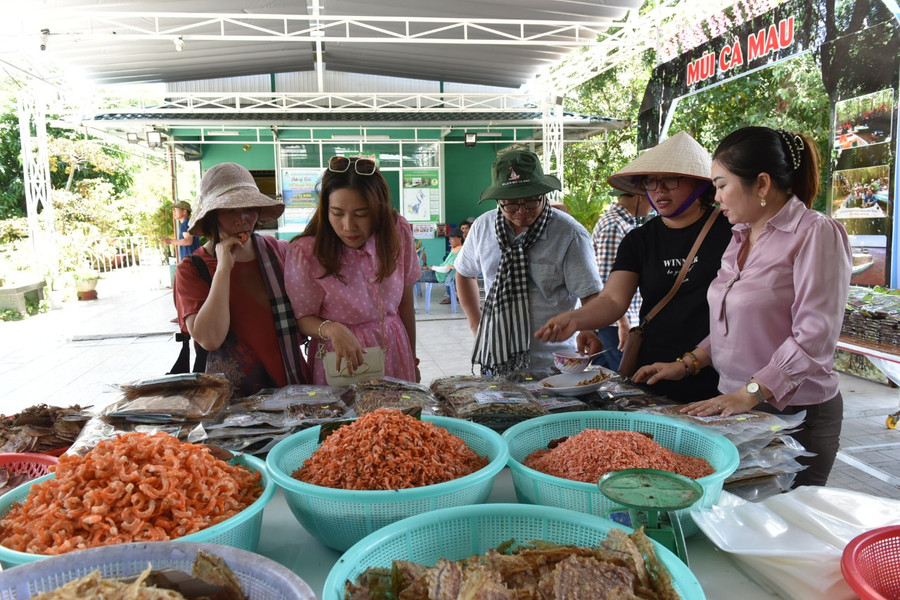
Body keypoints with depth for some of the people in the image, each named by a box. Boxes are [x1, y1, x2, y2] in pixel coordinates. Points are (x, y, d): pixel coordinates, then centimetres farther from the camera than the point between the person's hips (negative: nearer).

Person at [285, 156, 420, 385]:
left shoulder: (398, 232, -10)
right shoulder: (305, 252, -19)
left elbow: (406, 304, 0)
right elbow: (303, 318, -10)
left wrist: (412, 359, 9)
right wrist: (331, 329, -31)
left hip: (394, 353, 4)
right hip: (340, 361, -3)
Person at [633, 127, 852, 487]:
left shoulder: (816, 233, -12)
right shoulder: (742, 238, 11)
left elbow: (814, 337, -20)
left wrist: (750, 394, -23)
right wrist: (688, 364, 8)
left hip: (794, 413, -7)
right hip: (735, 406, 7)